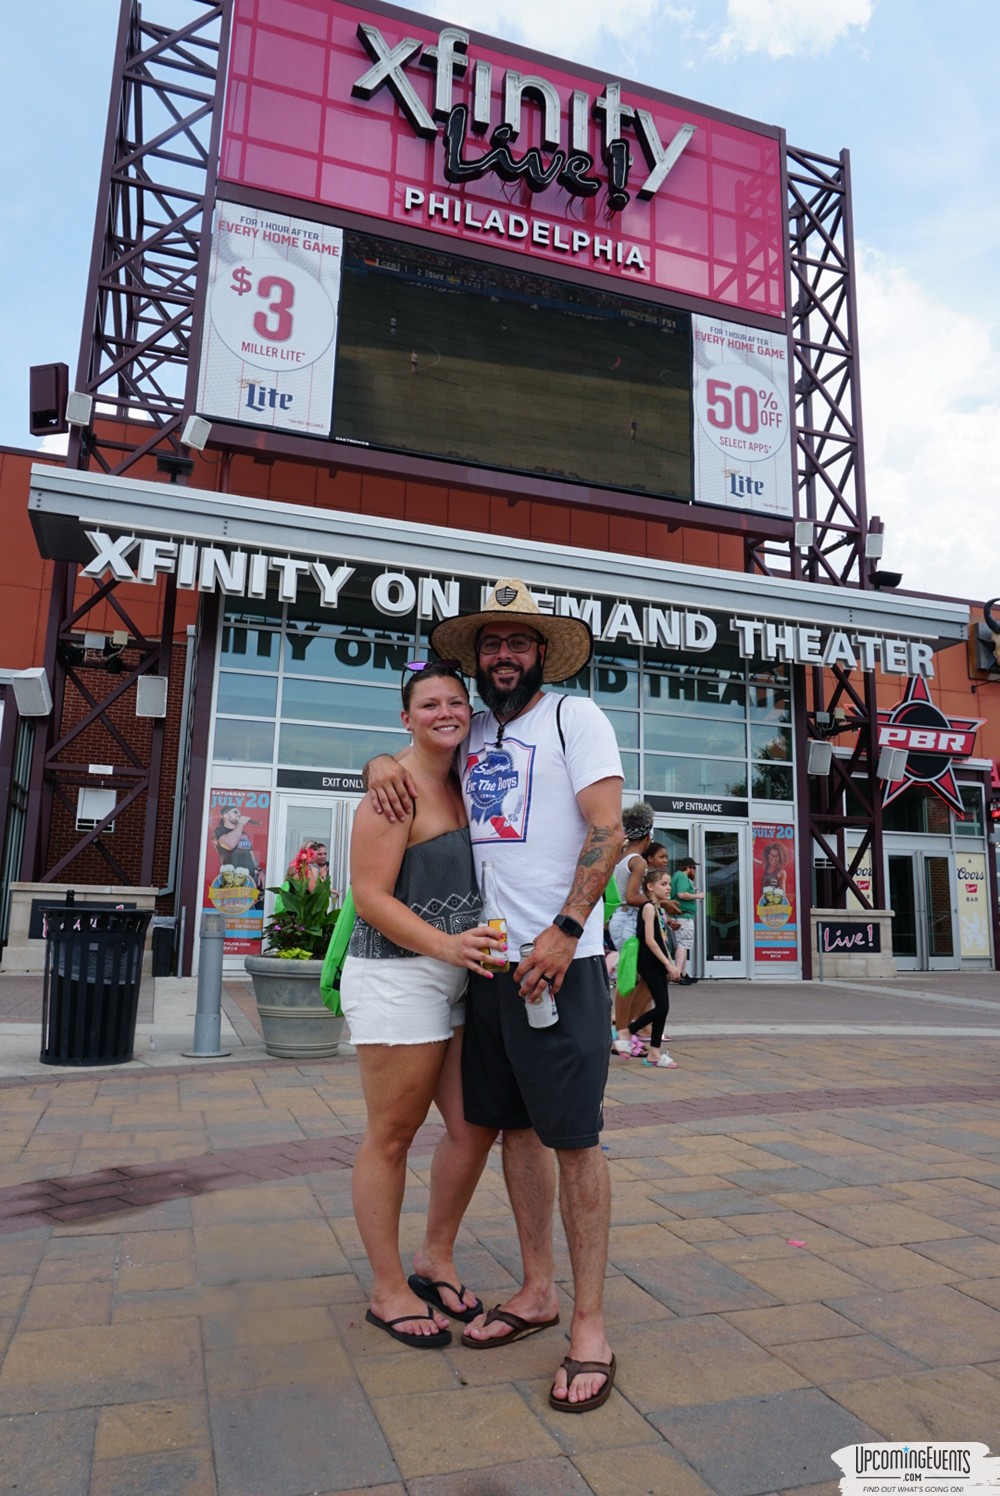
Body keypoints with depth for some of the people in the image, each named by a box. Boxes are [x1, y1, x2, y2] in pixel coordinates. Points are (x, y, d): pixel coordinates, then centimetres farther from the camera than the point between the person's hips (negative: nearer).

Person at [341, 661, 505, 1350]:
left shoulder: (461, 782, 12)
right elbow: (370, 897, -17)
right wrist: (446, 944, -27)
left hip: (457, 976, 8)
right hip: (396, 976, -8)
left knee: (475, 1126, 11)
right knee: (392, 1136, 5)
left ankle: (436, 1260, 31)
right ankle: (388, 1290, 22)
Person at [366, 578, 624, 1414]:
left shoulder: (576, 717, -2)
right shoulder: (471, 733, 14)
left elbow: (608, 830, -11)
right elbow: (416, 742, 30)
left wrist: (564, 930, -20)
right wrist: (383, 761, 5)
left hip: (561, 960, -6)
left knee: (574, 1138, -1)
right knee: (514, 1126, 13)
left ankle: (590, 1324, 12)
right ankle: (538, 1290, 29)